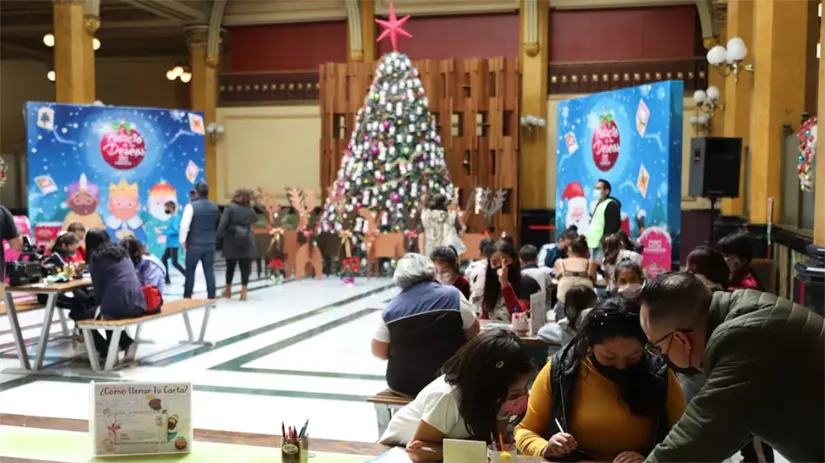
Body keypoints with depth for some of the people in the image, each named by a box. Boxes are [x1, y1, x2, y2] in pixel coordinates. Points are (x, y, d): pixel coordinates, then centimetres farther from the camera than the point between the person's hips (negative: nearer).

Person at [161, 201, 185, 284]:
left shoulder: (176, 217, -16)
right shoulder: (171, 218, 13)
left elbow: (175, 230, -23)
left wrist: (163, 232, -19)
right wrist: (163, 230, 10)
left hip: (174, 244, -10)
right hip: (169, 244, 10)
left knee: (174, 262, -11)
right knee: (163, 259, 13)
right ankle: (167, 279, 19)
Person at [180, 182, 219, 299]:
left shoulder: (191, 206, -10)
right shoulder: (214, 207, 8)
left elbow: (184, 225, -13)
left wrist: (183, 241, -4)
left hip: (194, 244, -4)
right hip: (210, 244, 4)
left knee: (190, 272, 5)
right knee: (209, 271, 5)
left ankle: (187, 297, 9)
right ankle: (211, 297, 4)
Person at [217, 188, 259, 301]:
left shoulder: (230, 208, -4)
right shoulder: (250, 209, 5)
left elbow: (223, 224, -13)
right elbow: (255, 220, 25)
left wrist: (218, 237, -11)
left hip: (232, 242, -1)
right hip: (246, 242, 1)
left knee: (230, 267, 13)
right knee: (245, 267, 3)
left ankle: (228, 290, 26)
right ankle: (243, 292, 1)